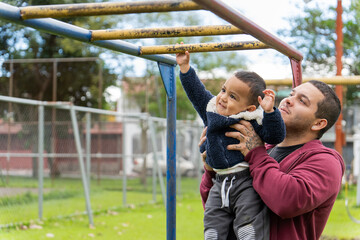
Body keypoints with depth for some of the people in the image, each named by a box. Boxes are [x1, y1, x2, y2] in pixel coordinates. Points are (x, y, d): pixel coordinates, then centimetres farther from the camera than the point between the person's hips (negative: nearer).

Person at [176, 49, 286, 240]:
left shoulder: (252, 120, -9)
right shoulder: (211, 110, 8)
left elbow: (275, 136, -17)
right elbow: (196, 91, 17)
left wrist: (269, 111, -29)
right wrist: (185, 67, 14)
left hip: (246, 183, -6)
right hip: (220, 183, 6)